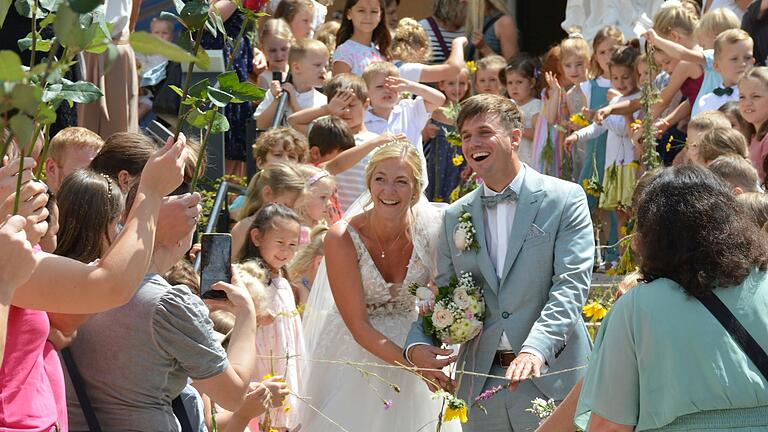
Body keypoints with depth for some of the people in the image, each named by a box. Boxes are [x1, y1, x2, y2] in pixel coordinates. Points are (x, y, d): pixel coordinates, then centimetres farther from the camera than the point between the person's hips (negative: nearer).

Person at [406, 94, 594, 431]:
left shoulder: (565, 199, -1)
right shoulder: (455, 216, 13)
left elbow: (571, 284, -11)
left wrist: (535, 349, -25)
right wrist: (418, 346, -7)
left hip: (551, 378, -4)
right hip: (482, 387, 4)